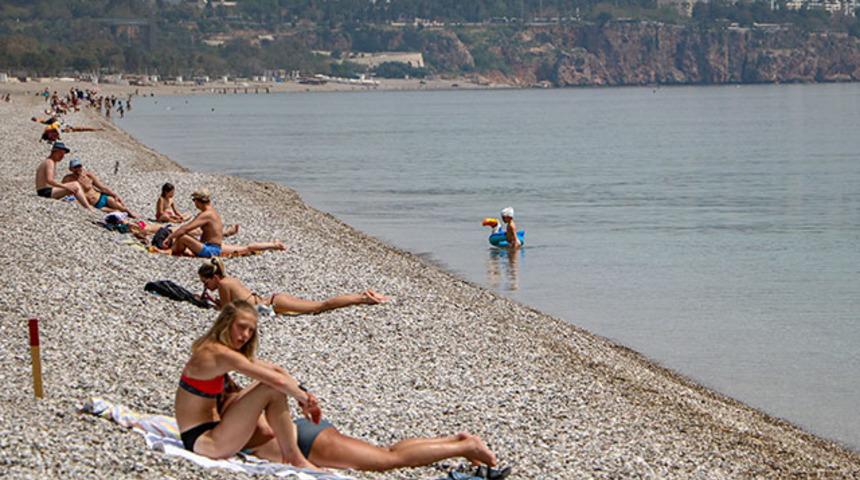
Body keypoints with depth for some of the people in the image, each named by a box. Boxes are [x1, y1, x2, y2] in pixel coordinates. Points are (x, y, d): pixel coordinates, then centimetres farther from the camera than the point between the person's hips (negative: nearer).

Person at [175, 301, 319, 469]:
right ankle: (296, 461, -10)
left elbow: (276, 370, 11)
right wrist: (304, 398, -6)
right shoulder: (220, 354, -18)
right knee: (272, 389, -16)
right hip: (200, 441, -10)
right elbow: (277, 380, -22)